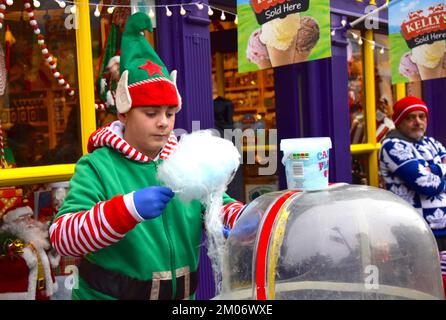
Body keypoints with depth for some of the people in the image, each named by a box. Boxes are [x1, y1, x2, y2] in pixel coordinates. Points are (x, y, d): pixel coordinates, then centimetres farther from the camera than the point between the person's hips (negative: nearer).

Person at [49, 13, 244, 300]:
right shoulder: (97, 167, -15)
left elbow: (217, 205, -3)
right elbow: (61, 237, -24)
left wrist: (241, 218, -26)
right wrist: (129, 208, -36)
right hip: (110, 294, -5)